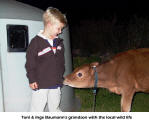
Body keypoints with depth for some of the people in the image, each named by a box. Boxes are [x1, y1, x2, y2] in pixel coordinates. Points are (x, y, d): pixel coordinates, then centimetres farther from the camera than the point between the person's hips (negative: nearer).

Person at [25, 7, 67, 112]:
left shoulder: (59, 42, 7)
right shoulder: (36, 42, -13)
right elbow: (30, 63, -11)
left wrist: (61, 77, 16)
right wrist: (32, 80, -12)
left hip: (56, 84, 6)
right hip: (40, 85, -6)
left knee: (55, 109, 19)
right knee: (37, 111, 3)